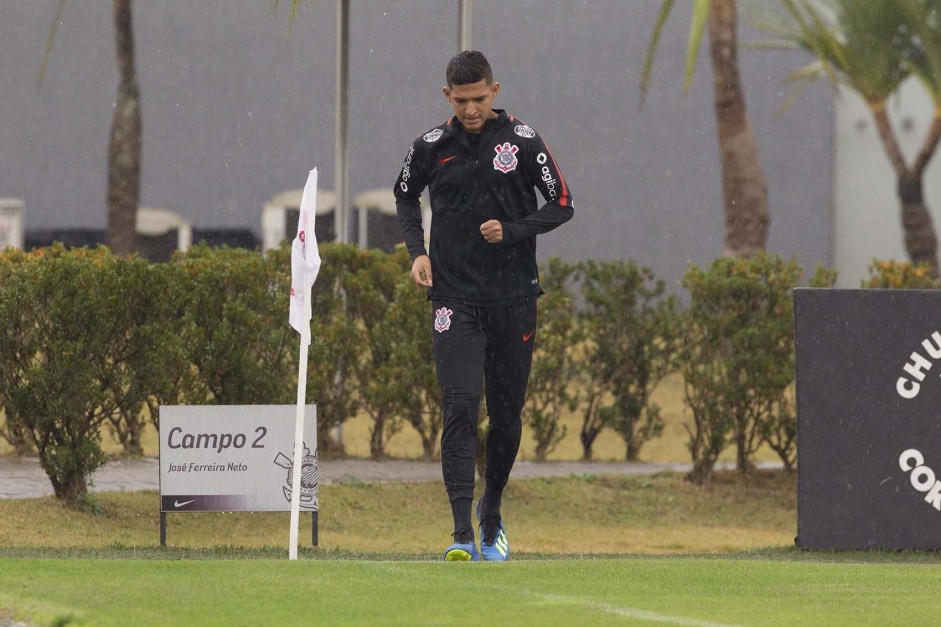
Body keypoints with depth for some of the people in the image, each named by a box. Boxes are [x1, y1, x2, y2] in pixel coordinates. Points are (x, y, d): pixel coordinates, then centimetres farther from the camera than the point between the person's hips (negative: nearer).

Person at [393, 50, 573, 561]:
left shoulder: (523, 142, -2)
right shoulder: (431, 147, 1)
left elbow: (561, 204, 4)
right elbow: (406, 196, 20)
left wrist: (511, 231, -12)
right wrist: (417, 251, 4)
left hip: (514, 298, 1)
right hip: (455, 298, -1)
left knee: (507, 412, 8)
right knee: (460, 406, -14)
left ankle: (492, 511, 31)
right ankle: (462, 532, -20)